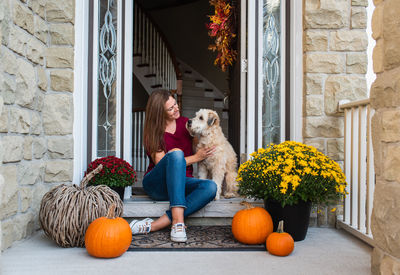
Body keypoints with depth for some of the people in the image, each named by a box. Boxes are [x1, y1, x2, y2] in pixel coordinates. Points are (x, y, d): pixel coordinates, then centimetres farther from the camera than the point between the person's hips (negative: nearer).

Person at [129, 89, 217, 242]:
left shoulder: (185, 123, 9)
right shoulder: (152, 132, -4)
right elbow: (161, 163, -13)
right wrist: (195, 158, -16)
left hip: (181, 184, 4)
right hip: (156, 184, -4)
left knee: (210, 187, -31)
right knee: (176, 153, -34)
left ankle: (152, 226, -36)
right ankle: (178, 222, -43)